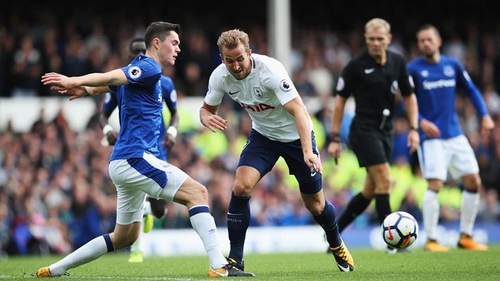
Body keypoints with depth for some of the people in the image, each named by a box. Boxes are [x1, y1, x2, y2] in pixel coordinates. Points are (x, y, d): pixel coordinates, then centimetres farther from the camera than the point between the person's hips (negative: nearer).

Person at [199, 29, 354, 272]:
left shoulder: (269, 70, -32)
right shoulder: (219, 77, -17)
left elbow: (298, 110, -38)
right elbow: (206, 109, 0)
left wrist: (308, 152, -50)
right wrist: (207, 118, -27)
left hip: (296, 134, -3)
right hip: (262, 135, 3)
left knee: (315, 205, 5)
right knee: (241, 187, -21)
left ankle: (336, 244, 38)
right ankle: (235, 259, -11)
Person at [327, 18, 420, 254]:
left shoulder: (398, 62, 5)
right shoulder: (356, 66, -8)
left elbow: (408, 96, 14)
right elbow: (340, 100, -3)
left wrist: (414, 129, 3)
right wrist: (335, 139, -5)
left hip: (385, 132, 6)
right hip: (363, 130, -6)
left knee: (370, 191, 9)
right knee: (384, 182, -16)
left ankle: (334, 232, 22)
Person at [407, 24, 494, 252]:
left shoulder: (452, 65, 8)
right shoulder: (413, 69, -5)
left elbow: (471, 90, 16)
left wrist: (485, 115, 5)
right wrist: (421, 122, -23)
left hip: (455, 135, 5)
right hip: (431, 137, -5)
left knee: (473, 182, 3)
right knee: (435, 184, -17)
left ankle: (465, 237, 14)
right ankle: (431, 240, -8)